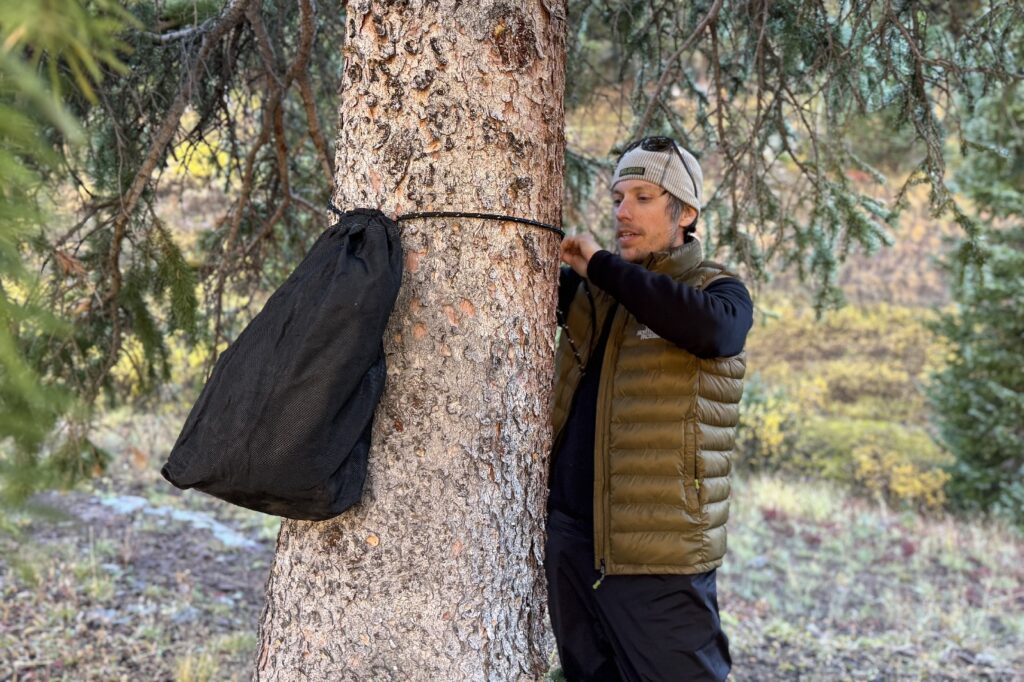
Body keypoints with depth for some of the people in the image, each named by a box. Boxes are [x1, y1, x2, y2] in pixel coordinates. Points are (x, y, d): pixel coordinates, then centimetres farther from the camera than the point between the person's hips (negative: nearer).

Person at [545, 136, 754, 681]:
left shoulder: (717, 289, -3)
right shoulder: (590, 288, 13)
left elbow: (712, 328, -26)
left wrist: (602, 265, -18)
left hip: (657, 556, -6)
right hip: (569, 538, 6)